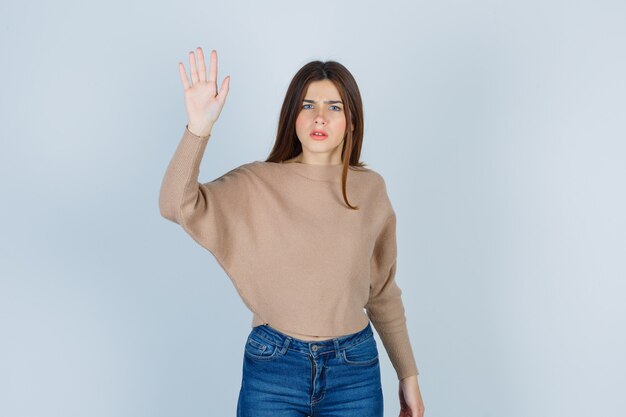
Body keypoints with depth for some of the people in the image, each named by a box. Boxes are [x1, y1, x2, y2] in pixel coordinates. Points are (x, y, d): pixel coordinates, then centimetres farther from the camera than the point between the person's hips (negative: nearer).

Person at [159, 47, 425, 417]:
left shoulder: (371, 188, 1)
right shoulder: (257, 184, -6)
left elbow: (384, 292, 9)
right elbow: (177, 206, -23)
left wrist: (409, 374, 11)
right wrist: (199, 128, -35)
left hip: (355, 370, 2)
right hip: (274, 367, -2)